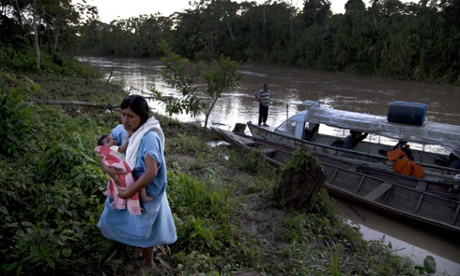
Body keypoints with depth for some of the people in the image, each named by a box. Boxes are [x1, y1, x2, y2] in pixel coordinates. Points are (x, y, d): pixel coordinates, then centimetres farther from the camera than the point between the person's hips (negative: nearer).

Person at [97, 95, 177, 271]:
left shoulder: (149, 137, -30)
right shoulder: (124, 132, -8)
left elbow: (151, 172, -36)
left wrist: (128, 193, -29)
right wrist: (108, 168, -24)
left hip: (144, 192, -7)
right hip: (128, 186, 8)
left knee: (140, 230, 10)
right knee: (115, 218, 24)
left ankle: (148, 264, 39)